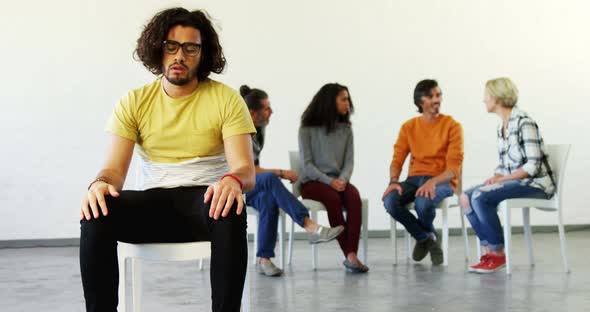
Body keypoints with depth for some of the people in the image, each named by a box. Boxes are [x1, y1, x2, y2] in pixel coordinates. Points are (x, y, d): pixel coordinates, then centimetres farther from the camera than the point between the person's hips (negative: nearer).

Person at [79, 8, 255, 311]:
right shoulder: (134, 102, 5)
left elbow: (246, 169, -9)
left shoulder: (227, 99, -1)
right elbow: (115, 168, -1)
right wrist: (100, 182, -27)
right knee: (95, 213, -29)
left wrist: (233, 180, -35)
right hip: (153, 200, 2)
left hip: (205, 198, -2)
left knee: (230, 212, -38)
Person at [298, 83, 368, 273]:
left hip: (338, 180, 3)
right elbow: (306, 163, -6)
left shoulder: (346, 129, 13)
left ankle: (352, 255, -39)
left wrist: (342, 179, -15)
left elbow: (349, 161, 7)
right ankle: (349, 255, -32)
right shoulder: (307, 129, 1)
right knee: (333, 198, -36)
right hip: (312, 181, -3)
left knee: (354, 197, -31)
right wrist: (329, 181, -18)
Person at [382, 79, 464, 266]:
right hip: (414, 179, 4)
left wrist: (432, 182, -30)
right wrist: (394, 181, -20)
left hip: (442, 181, -3)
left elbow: (454, 167, -11)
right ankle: (426, 238, -2)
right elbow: (397, 160, 3)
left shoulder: (452, 126, -3)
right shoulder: (408, 127, 9)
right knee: (390, 200, -29)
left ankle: (425, 236, 2)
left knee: (423, 201, -38)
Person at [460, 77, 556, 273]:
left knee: (480, 197, -26)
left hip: (536, 184, -9)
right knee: (466, 197, -8)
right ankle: (490, 249, -6)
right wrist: (495, 178, -6)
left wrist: (501, 179, -20)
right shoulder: (501, 127, 12)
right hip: (513, 182, 9)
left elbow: (534, 165, -20)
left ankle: (498, 253, -14)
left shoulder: (524, 123, -15)